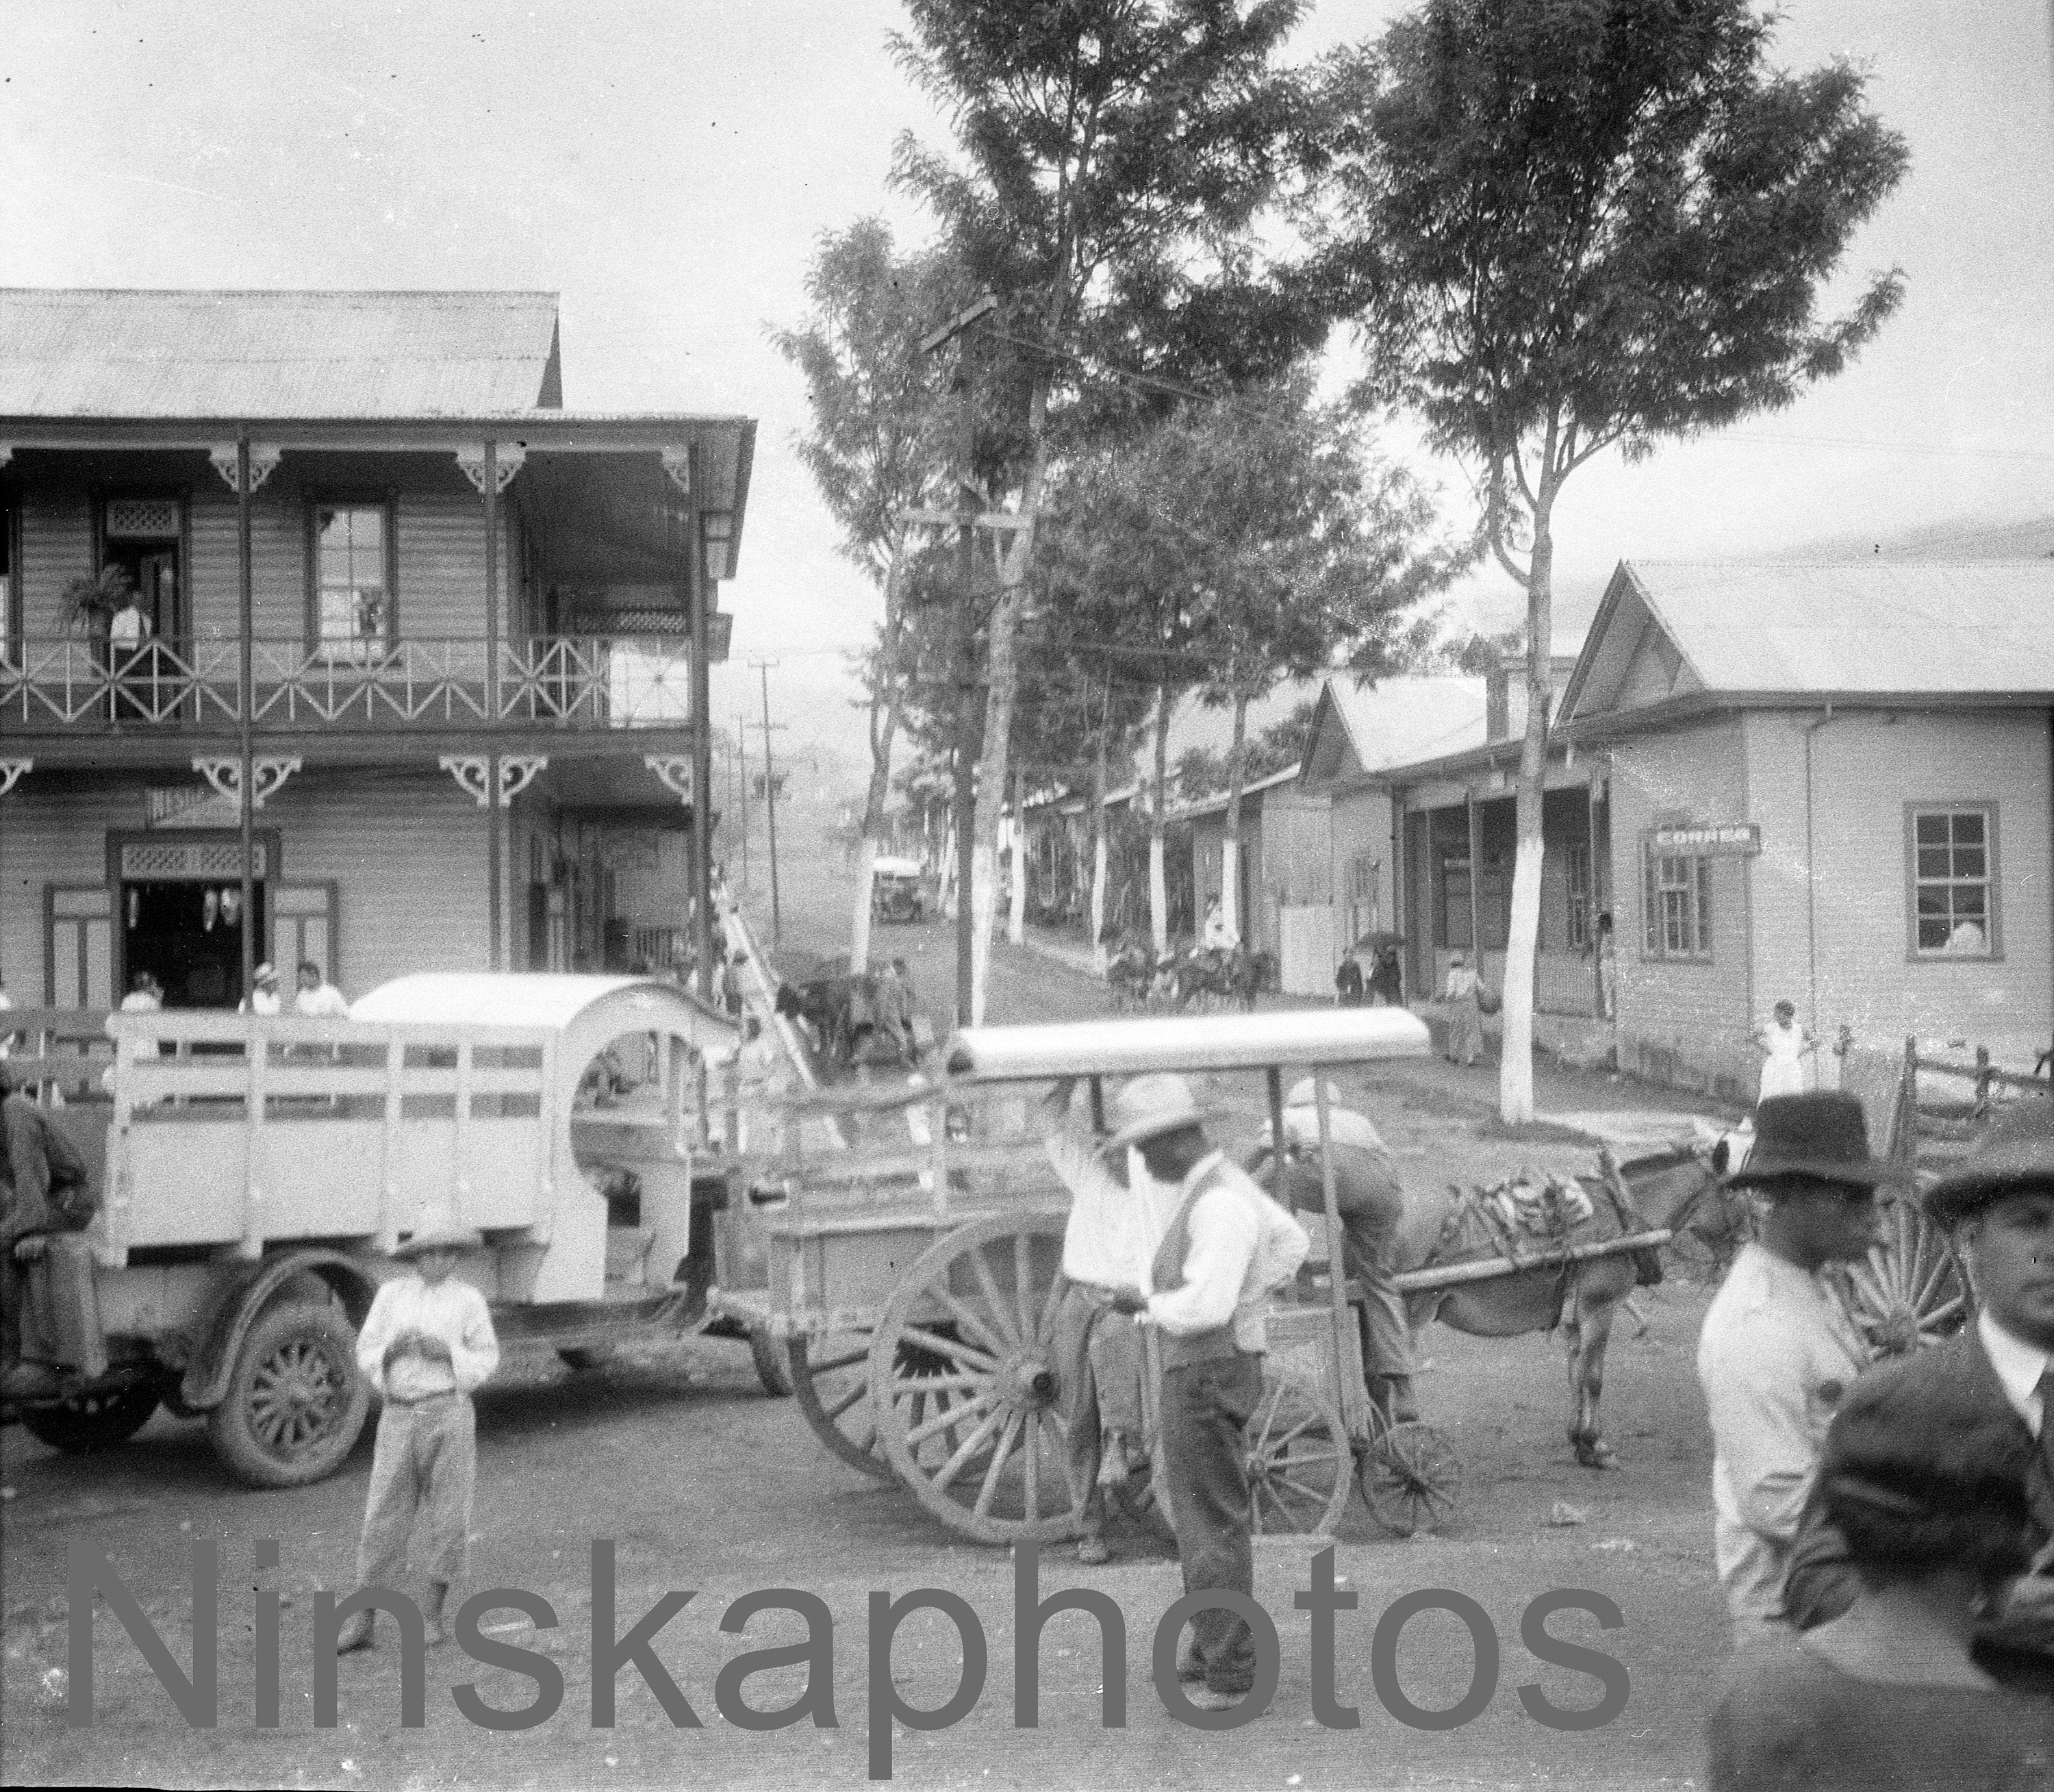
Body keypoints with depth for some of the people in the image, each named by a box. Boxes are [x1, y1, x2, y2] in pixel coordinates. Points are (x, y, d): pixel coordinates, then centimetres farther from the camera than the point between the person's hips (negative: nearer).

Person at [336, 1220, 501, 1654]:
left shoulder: (468, 1300, 2)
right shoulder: (392, 1294, 7)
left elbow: (487, 1360, 3)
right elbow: (366, 1354, 9)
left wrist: (448, 1351, -13)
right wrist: (393, 1347, -12)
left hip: (448, 1413, -1)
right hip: (399, 1417, 1)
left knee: (448, 1517, 3)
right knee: (383, 1517, 1)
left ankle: (434, 1614, 17)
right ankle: (361, 1623, 6)